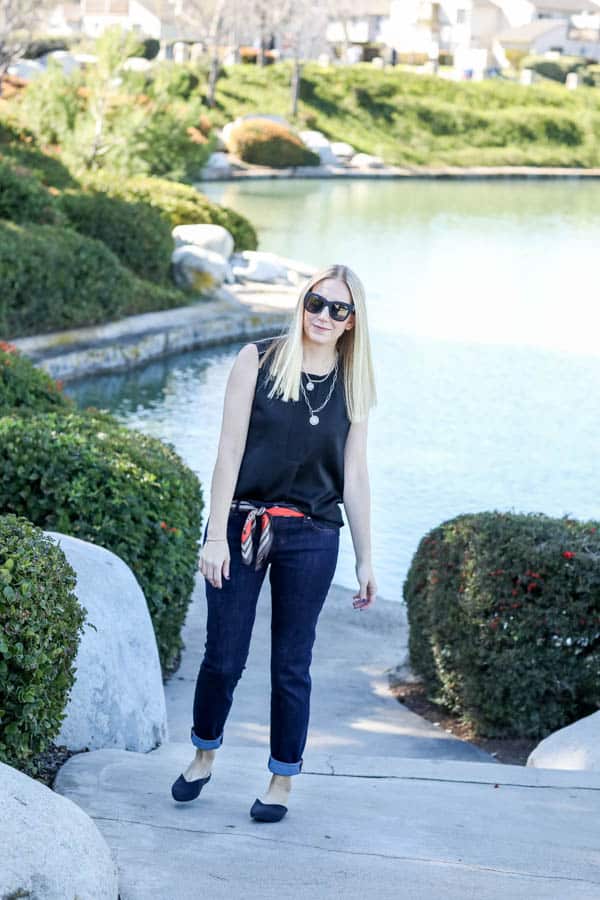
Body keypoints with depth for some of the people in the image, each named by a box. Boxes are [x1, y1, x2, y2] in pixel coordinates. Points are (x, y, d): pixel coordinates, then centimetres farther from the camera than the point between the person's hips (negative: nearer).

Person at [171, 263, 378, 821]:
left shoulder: (353, 387, 4)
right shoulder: (259, 360, -2)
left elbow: (354, 477, 8)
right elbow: (230, 449, -4)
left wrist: (365, 560, 7)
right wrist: (215, 536, -9)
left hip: (310, 537, 1)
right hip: (241, 524, -1)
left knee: (291, 665, 6)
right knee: (223, 656, 5)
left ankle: (282, 782, 20)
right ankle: (203, 757, 29)